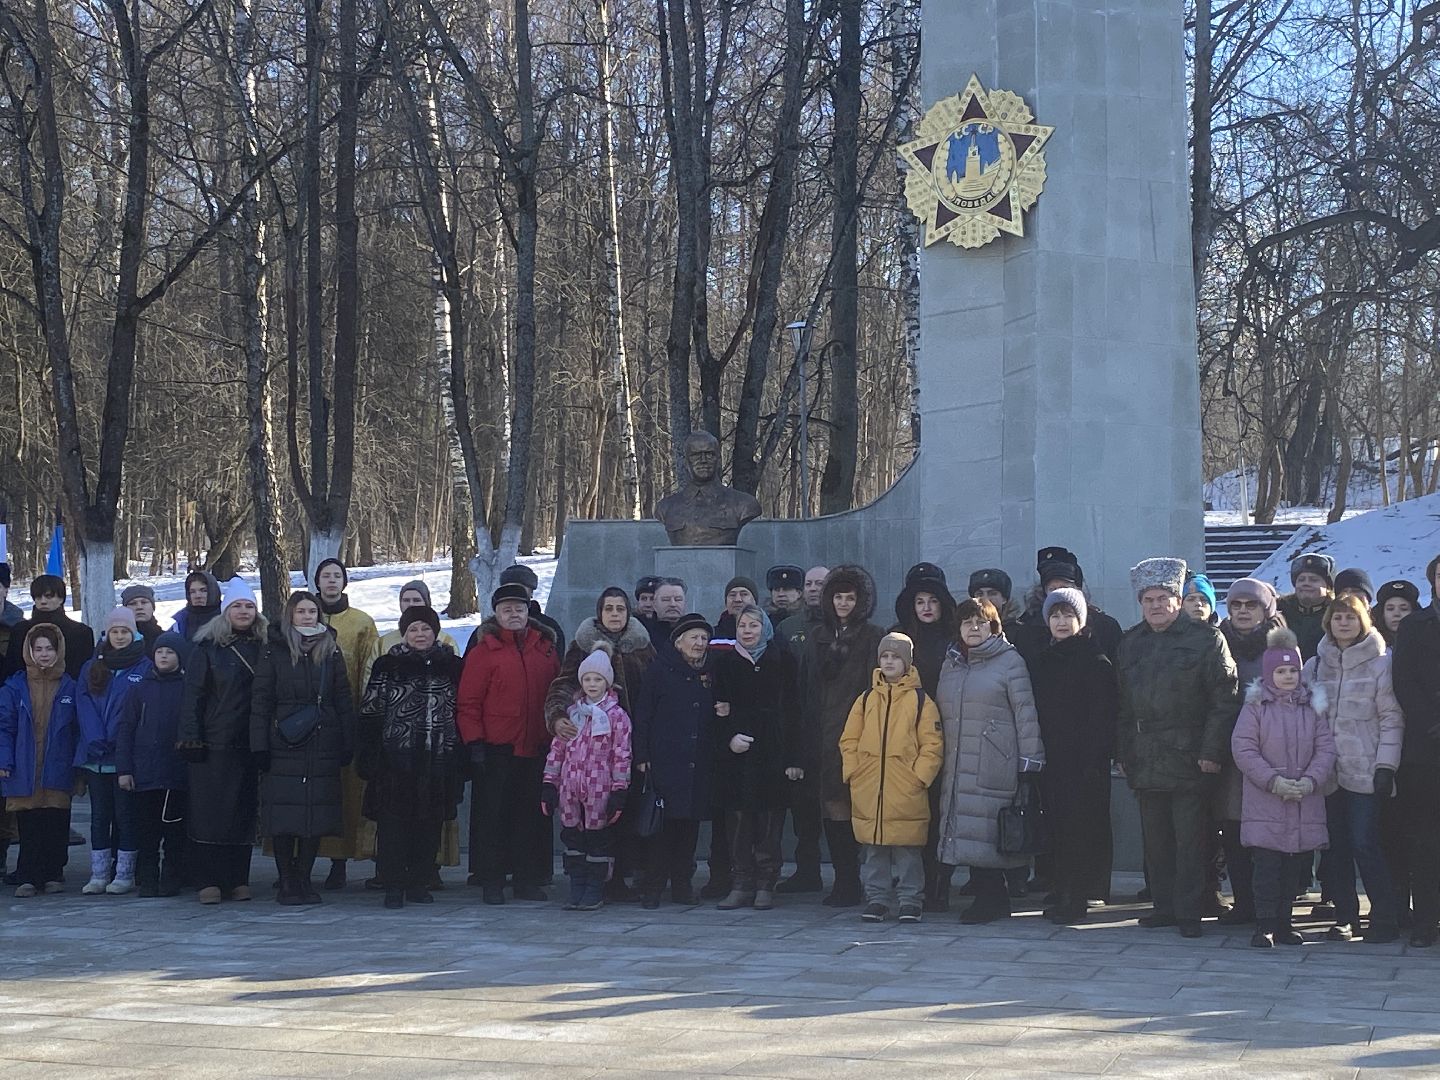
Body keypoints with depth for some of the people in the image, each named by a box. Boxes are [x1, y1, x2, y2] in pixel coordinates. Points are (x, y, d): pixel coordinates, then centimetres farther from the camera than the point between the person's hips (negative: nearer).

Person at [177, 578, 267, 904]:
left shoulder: (263, 648, 11)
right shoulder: (208, 648, 1)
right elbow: (193, 694, -3)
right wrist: (190, 738, -11)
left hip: (248, 744, 3)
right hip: (213, 744, -3)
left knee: (243, 813, 6)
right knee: (209, 812, -3)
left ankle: (238, 880, 12)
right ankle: (209, 881, 0)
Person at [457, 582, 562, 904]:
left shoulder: (545, 647, 11)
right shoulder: (484, 650, -2)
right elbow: (468, 702, -5)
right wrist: (475, 742, -11)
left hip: (537, 748, 4)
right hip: (496, 749, -4)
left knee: (533, 814, 8)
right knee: (493, 814, 0)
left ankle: (528, 879, 16)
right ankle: (491, 881, 7)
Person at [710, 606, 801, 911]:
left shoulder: (782, 660, 5)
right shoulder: (725, 662, 11)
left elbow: (792, 709, 0)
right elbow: (718, 708, 7)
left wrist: (794, 757, -7)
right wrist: (729, 738, -12)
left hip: (773, 751, -1)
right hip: (736, 753, 1)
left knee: (770, 819, -2)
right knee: (737, 818, -1)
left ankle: (765, 885, 5)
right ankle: (740, 884, 5)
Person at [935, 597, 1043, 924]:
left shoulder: (1009, 661, -1)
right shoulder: (951, 664, 19)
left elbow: (1026, 713, -5)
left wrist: (1029, 762, -9)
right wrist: (939, 758, 18)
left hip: (995, 766, -6)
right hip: (959, 767, 6)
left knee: (985, 831, -10)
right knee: (967, 831, 2)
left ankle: (991, 899, -1)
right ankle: (991, 897, 10)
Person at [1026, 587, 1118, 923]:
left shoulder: (1095, 661, -4)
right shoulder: (1040, 661, 15)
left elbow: (1102, 715, -10)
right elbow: (1035, 711, 15)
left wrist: (1093, 758, -17)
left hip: (1084, 759, -6)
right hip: (1051, 759, 6)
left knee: (1080, 828, -6)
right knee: (1057, 826, 6)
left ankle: (1076, 899, -4)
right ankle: (1062, 895, 12)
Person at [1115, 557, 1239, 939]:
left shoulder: (1206, 639, -3)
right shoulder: (1131, 644, 13)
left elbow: (1224, 700, -7)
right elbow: (1122, 704, 15)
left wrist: (1211, 751, -13)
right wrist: (1123, 751, 9)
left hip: (1189, 760, -5)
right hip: (1144, 760, 5)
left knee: (1190, 839, -3)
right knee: (1155, 839, 10)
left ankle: (1188, 911, 2)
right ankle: (1164, 905, 18)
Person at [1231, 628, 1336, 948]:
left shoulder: (1312, 706, 8)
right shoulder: (1255, 706, -1)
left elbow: (1326, 747, 3)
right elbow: (1243, 748, -7)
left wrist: (1311, 780, -13)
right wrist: (1273, 780, -15)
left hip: (1305, 802, 3)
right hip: (1264, 801, -3)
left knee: (1295, 867, 8)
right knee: (1267, 866, -6)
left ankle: (1284, 923, 18)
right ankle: (1265, 927, -3)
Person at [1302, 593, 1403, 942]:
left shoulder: (1380, 664, -1)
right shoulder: (1315, 665, 11)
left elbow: (1391, 718, -3)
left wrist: (1386, 766, -10)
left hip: (1364, 771, -4)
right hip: (1327, 770, 4)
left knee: (1364, 845, -9)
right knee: (1336, 846, 5)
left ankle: (1385, 918, 1)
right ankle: (1344, 916, 13)